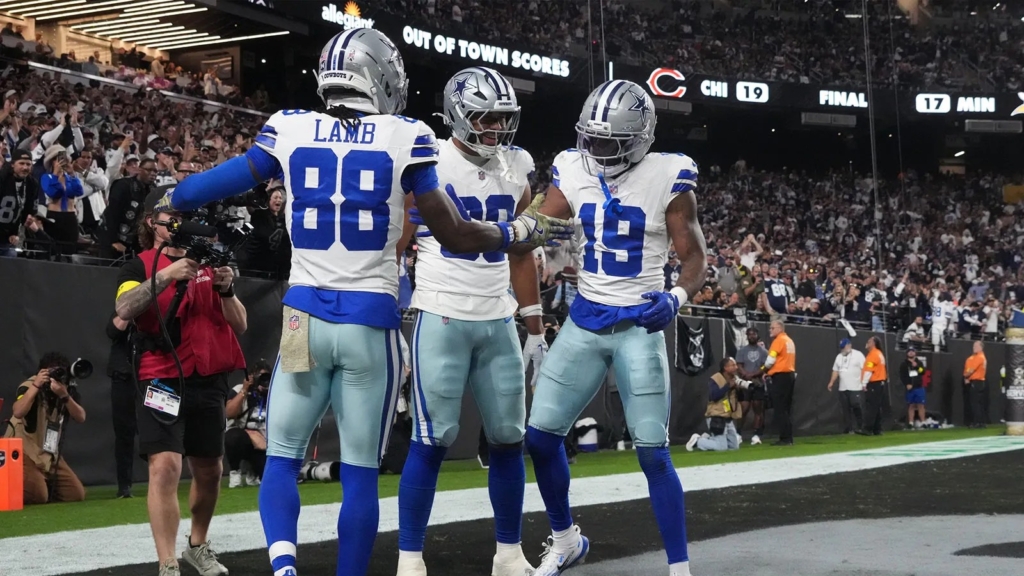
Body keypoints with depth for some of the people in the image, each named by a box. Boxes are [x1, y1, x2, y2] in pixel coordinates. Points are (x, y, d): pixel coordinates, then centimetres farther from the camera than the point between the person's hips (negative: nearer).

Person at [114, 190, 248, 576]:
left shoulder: (208, 264, 12)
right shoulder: (139, 265, 0)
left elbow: (240, 325, 8)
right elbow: (124, 309, -20)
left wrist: (225, 289, -10)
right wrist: (166, 274, -29)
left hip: (208, 382, 5)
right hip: (163, 380, -5)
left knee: (209, 471, 15)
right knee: (165, 466, -20)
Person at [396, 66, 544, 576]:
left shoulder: (516, 168, 8)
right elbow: (394, 245, -4)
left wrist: (535, 327, 15)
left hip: (499, 323, 5)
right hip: (442, 320, -5)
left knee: (508, 438, 8)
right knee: (433, 441, -5)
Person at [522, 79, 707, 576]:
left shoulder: (667, 178, -9)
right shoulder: (571, 171, 0)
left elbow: (695, 258, -5)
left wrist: (676, 297, -23)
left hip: (640, 326, -4)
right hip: (585, 320, 4)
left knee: (653, 453, -6)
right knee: (540, 436, 4)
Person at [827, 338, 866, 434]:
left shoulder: (858, 355, -2)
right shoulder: (839, 356, 16)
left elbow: (864, 369, -7)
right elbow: (835, 371, 19)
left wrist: (864, 383, -14)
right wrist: (831, 382, 9)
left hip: (856, 388, -5)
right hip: (843, 388, 5)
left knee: (857, 408, -8)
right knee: (845, 409, 4)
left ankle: (860, 428, 0)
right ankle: (847, 429, 8)